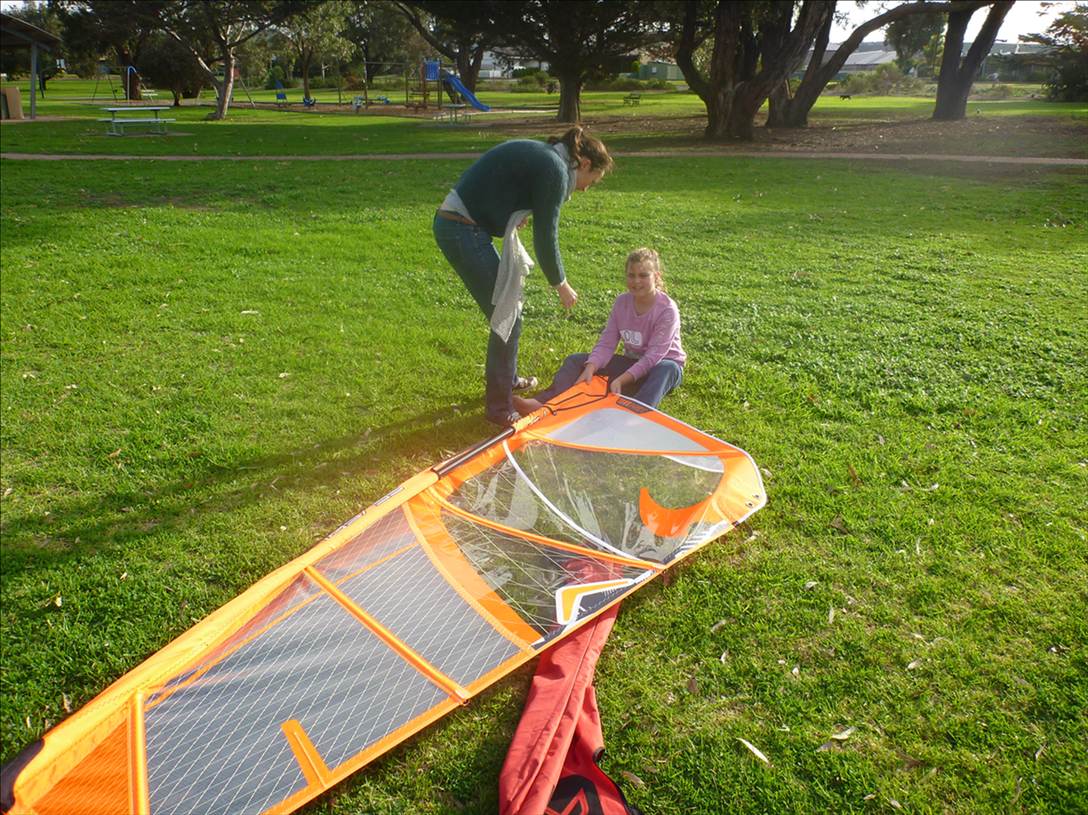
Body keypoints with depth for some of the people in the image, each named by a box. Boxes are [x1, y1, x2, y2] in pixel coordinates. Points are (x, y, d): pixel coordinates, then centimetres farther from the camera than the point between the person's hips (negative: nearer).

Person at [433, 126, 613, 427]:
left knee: (509, 305, 22)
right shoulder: (555, 170, -12)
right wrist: (561, 284, 3)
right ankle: (499, 407, 7)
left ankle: (508, 379, 40)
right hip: (464, 231, -10)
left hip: (451, 222, 10)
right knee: (507, 315, -2)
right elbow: (546, 237, -9)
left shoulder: (542, 155, 17)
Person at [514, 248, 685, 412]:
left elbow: (653, 356, -27)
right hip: (632, 362, 5)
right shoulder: (622, 302, -5)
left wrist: (621, 380, -36)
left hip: (663, 366, -5)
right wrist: (590, 369, -29)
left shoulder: (667, 310, -21)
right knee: (575, 360, -9)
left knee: (668, 369, -42)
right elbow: (606, 343, -10)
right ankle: (543, 402, -32)